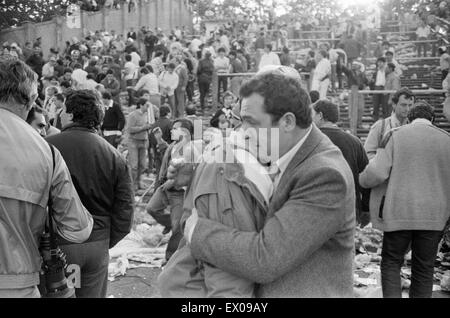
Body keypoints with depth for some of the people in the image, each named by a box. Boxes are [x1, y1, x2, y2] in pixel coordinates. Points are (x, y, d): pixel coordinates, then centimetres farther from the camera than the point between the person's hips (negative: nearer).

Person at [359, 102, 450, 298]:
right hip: (434, 215, 2)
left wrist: (360, 179, 9)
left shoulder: (396, 135, -2)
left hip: (400, 211, -2)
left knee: (391, 262, 12)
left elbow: (377, 172, -10)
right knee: (424, 267, 13)